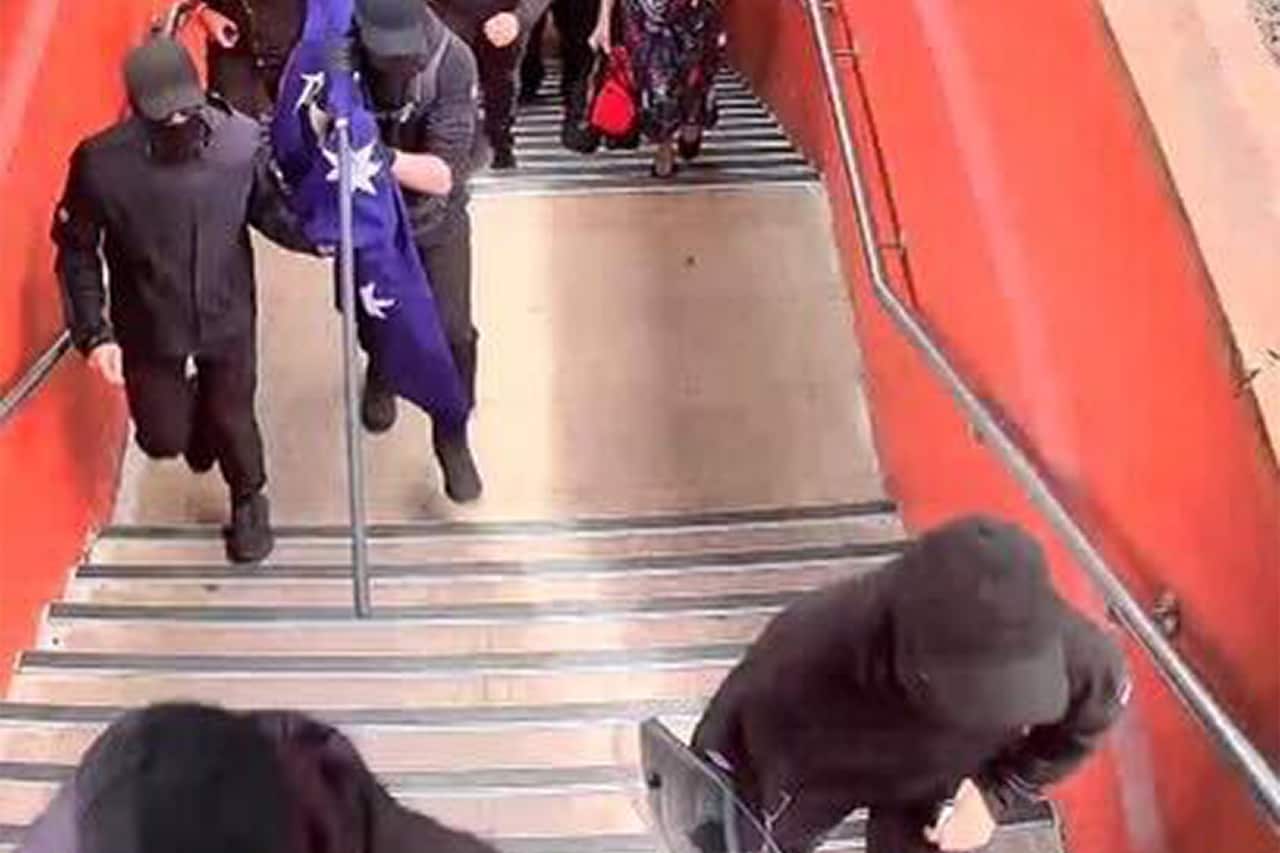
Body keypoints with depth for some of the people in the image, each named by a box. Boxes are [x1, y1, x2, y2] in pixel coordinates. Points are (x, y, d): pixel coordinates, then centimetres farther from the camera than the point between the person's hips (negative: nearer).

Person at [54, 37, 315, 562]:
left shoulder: (242, 139, -23)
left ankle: (248, 501, 49)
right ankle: (195, 416, 53)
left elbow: (271, 212, -6)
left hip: (228, 316, 0)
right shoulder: (100, 163, -24)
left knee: (232, 418, 17)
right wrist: (94, 334, -16)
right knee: (163, 438, 14)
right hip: (148, 327, 0)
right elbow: (76, 251, -10)